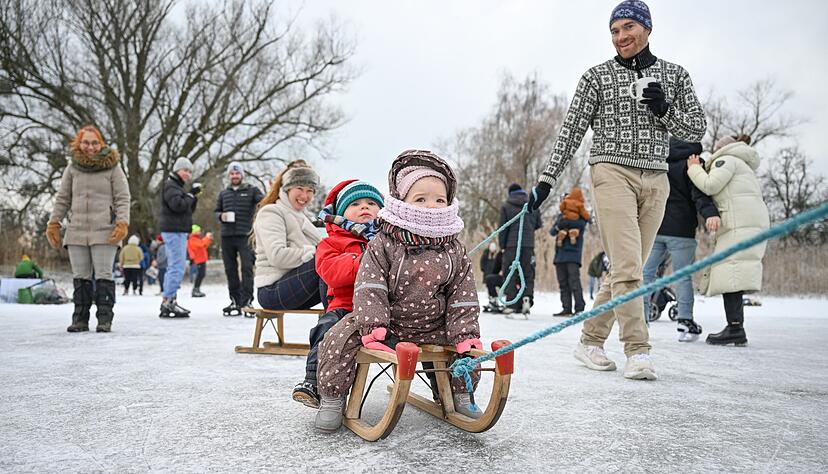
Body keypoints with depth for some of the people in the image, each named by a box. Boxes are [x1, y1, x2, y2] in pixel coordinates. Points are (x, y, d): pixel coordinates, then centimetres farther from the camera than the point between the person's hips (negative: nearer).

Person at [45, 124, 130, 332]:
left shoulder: (112, 167, 3)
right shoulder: (72, 168, 12)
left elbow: (123, 198, 0)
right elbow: (62, 198, 16)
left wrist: (122, 223, -12)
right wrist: (54, 223, 10)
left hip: (104, 232, -3)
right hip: (76, 231, 3)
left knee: (103, 276, -3)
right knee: (80, 277, 6)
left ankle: (105, 319, 1)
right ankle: (80, 319, 12)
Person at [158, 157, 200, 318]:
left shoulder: (177, 186, 24)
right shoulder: (171, 186, -8)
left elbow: (189, 209, 23)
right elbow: (178, 205, -23)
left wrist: (194, 196, 8)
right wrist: (191, 195, -10)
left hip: (178, 231, 11)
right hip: (173, 231, -11)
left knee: (173, 267, 12)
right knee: (177, 267, -14)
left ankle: (168, 301, 16)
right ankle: (168, 301, -14)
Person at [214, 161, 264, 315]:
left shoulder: (252, 191, 6)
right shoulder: (223, 193, 18)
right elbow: (217, 211, 23)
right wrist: (221, 216, -1)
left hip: (245, 236, -4)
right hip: (227, 236, 4)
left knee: (247, 268, -10)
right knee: (230, 269, 7)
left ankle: (247, 301, -8)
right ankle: (235, 301, 15)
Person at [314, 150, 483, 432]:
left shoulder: (454, 251, 0)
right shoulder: (384, 245, -10)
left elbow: (462, 298, 1)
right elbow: (369, 289, -16)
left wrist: (466, 337, -8)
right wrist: (375, 330, -28)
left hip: (431, 327, 3)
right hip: (385, 321, -3)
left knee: (468, 344, -3)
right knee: (341, 339, -21)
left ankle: (460, 394, 23)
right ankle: (332, 399, -2)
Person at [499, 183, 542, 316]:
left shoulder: (506, 207, 0)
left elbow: (503, 229, -1)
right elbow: (538, 224, 15)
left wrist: (502, 245, 5)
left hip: (512, 245, -2)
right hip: (529, 245, 2)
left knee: (511, 275, 3)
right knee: (528, 274, 8)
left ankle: (511, 304, 0)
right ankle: (527, 298, -12)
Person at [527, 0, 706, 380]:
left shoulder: (674, 75, 13)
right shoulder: (597, 76, 5)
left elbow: (697, 128, 12)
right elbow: (571, 131, 4)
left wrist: (665, 110, -7)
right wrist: (547, 179, -2)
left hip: (655, 180, 4)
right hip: (612, 172, -4)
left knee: (628, 269, 4)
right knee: (627, 265, -15)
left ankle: (590, 341, 15)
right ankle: (638, 351, -12)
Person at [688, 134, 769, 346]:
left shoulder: (726, 160, 7)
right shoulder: (744, 166, 36)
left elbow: (710, 186, -6)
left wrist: (694, 168, 9)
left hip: (740, 223, -9)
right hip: (755, 223, 9)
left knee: (729, 272, -16)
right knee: (734, 274, 4)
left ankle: (735, 327, -24)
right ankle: (737, 330, 0)